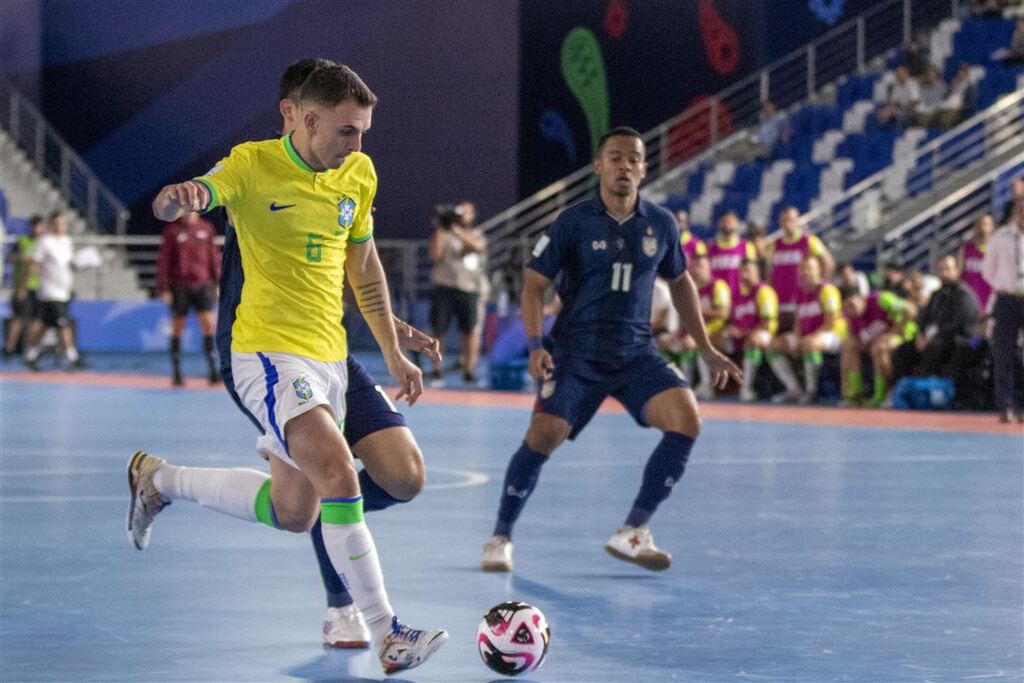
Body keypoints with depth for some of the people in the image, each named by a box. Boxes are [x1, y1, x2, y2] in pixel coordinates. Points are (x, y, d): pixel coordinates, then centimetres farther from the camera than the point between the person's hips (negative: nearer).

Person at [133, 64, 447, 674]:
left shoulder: (359, 173, 6)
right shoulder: (253, 165, -11)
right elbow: (172, 206, -24)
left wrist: (394, 354, 18)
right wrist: (178, 198, -49)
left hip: (328, 358, 7)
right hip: (270, 354, -7)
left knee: (293, 513, 14)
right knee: (340, 478, -24)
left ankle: (158, 479, 35)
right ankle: (387, 636, -22)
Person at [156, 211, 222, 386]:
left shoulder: (206, 228, 8)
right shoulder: (172, 230, -1)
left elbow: (214, 256, 14)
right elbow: (163, 260, -1)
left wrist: (218, 283, 11)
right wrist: (164, 288, -6)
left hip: (203, 284, 2)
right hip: (180, 286, -2)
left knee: (209, 324, -9)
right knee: (177, 328, 4)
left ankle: (213, 371, -7)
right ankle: (176, 373, 12)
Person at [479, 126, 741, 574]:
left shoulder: (660, 224, 5)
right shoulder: (574, 222, -5)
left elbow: (680, 283, 21)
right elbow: (534, 285, -2)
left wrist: (706, 350, 20)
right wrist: (536, 346, -17)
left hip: (636, 353, 3)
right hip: (576, 351, -3)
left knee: (685, 420, -18)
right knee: (544, 435, -21)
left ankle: (633, 533, -7)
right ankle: (500, 538, 2)